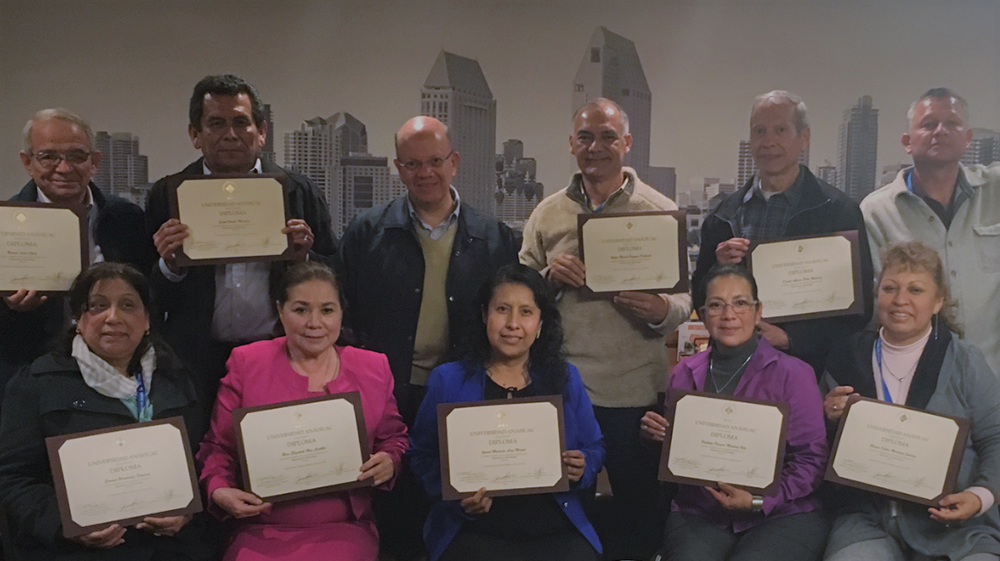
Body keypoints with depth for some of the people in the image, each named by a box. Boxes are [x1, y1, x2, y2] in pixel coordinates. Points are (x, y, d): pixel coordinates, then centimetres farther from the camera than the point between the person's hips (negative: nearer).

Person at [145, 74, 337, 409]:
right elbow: (146, 299, 4)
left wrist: (303, 259, -13)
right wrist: (169, 266, -15)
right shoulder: (167, 195, 5)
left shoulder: (299, 192, 5)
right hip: (197, 366, 0)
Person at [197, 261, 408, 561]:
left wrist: (389, 461, -6)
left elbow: (393, 437, 16)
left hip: (343, 529, 1)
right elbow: (218, 446, 8)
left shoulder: (373, 369, 6)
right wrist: (219, 490, -10)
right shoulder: (246, 364, 4)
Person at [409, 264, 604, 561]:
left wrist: (582, 468, -7)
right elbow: (422, 455, 4)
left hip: (556, 532, 2)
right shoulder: (448, 380, 4)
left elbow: (594, 450, 16)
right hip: (475, 532, -1)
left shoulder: (566, 379, 9)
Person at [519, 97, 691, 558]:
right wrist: (549, 276, -12)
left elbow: (684, 299, 1)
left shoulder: (660, 210, 3)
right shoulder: (547, 213, 8)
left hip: (635, 390, -1)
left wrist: (661, 310, -21)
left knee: (638, 505, 9)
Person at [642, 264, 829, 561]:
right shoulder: (684, 375, 8)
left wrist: (760, 501, -15)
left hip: (781, 515, -2)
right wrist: (656, 436, -5)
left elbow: (812, 458, -4)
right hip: (699, 514, 2)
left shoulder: (793, 374, -2)